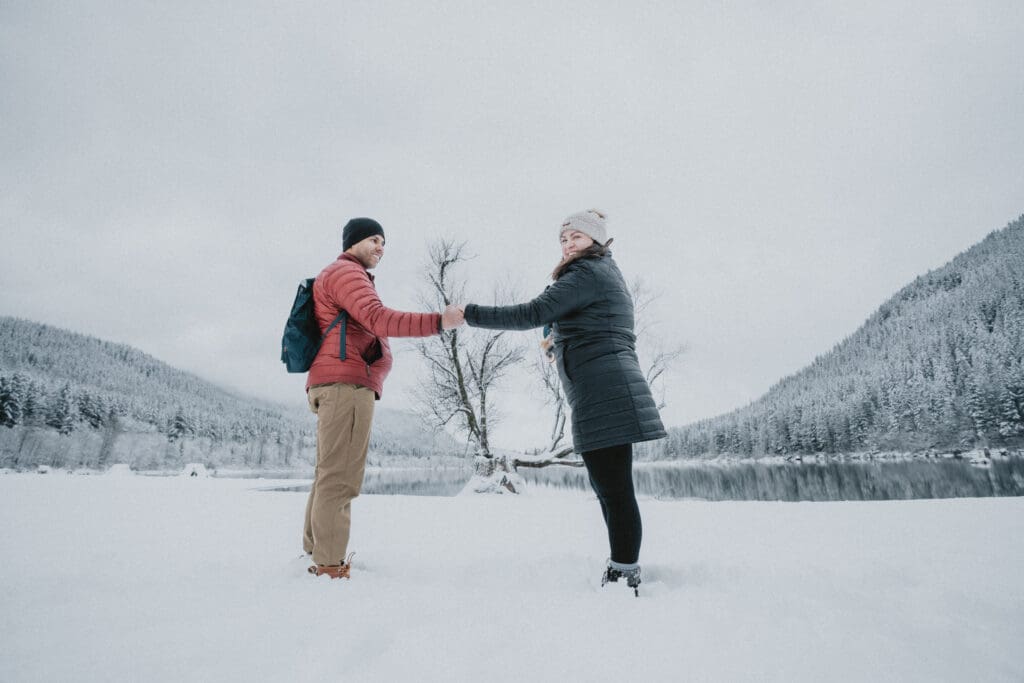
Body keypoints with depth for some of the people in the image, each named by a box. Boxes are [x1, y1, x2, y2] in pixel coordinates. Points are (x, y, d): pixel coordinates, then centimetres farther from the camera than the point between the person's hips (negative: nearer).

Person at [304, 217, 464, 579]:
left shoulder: (340, 278, 31)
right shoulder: (346, 272, -2)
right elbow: (379, 319, -20)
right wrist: (438, 321, -28)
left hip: (335, 384, 11)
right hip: (346, 382, -11)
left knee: (329, 476, 13)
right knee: (339, 478, -12)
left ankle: (315, 555, 20)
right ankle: (331, 568, -12)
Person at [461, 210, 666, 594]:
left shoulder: (588, 272, -7)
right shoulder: (607, 275, 25)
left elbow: (533, 314, -18)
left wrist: (470, 314, -13)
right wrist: (560, 343, 18)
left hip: (602, 391, -11)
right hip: (607, 391, 11)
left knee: (613, 487, -9)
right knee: (608, 485, 14)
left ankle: (624, 577, -4)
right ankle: (624, 570, 23)